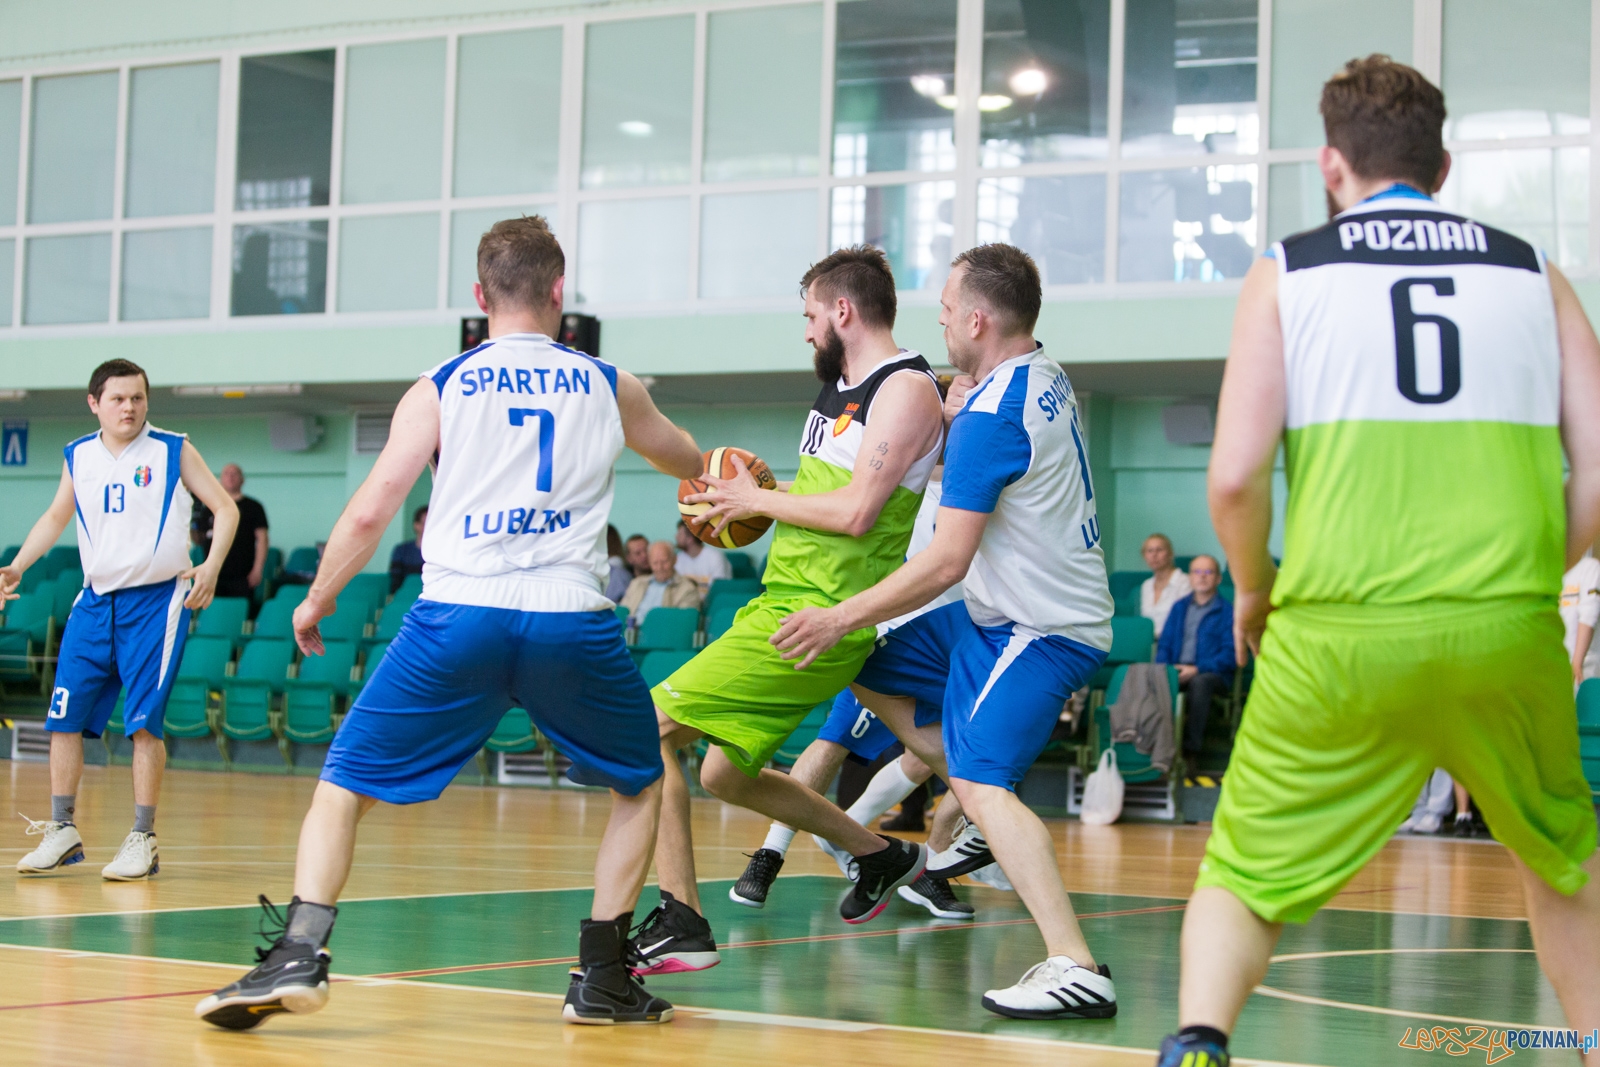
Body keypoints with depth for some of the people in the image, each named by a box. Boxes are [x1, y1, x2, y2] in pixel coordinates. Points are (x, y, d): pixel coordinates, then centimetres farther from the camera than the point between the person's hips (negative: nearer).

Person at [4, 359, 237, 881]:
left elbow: (226, 509, -1)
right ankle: (63, 832, 13)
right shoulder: (78, 456, 8)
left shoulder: (174, 451, -3)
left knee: (143, 722, -9)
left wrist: (211, 566, -16)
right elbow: (55, 517, 22)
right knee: (63, 717, 2)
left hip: (157, 600, -4)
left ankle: (143, 839, -1)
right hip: (96, 599, 5)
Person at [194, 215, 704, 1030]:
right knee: (644, 783, 24)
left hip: (458, 616, -1)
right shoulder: (609, 388, 17)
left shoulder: (439, 388, 11)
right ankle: (600, 978, 16)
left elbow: (371, 511, 6)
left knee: (343, 788, 13)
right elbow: (689, 463, 37)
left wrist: (317, 599, 23)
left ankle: (298, 956, -7)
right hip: (570, 618, 1)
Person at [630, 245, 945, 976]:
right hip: (776, 604, 10)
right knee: (727, 775, 21)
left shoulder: (907, 389, -12)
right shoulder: (844, 387, 17)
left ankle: (680, 925, -17)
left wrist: (759, 500, -9)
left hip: (815, 620, -10)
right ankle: (883, 857, 35)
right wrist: (744, 501, 11)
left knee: (648, 724, -16)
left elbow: (855, 512, -22)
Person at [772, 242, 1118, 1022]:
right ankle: (990, 826, 22)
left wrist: (841, 618, -18)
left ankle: (1076, 969, -31)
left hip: (1041, 631, -10)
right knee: (871, 672, 18)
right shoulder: (1045, 378, 7)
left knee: (979, 778, -23)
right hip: (1002, 614, 10)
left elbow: (947, 559, -24)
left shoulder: (990, 416, -23)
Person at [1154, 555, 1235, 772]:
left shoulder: (1227, 611, 8)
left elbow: (1229, 655, -3)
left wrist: (1197, 669, -16)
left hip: (1212, 674, -3)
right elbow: (1164, 644, 18)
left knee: (1199, 682, -39)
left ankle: (1191, 750, -34)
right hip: (1177, 671, 3)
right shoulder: (1180, 607, 24)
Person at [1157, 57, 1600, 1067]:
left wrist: (1254, 591, 15)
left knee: (1247, 872, 12)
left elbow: (1236, 476, -3)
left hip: (1337, 635, -1)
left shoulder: (1289, 270, 8)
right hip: (1509, 632, 2)